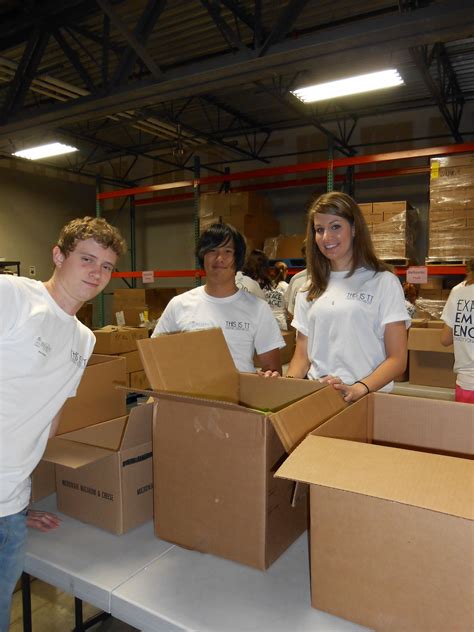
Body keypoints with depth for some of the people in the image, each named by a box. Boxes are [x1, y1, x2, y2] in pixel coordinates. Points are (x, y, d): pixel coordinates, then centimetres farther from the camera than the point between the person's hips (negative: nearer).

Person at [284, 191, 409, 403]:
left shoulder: (384, 282, 2)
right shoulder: (309, 289, 13)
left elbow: (397, 359, -2)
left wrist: (358, 389, -17)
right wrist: (287, 383, -5)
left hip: (368, 399, -3)